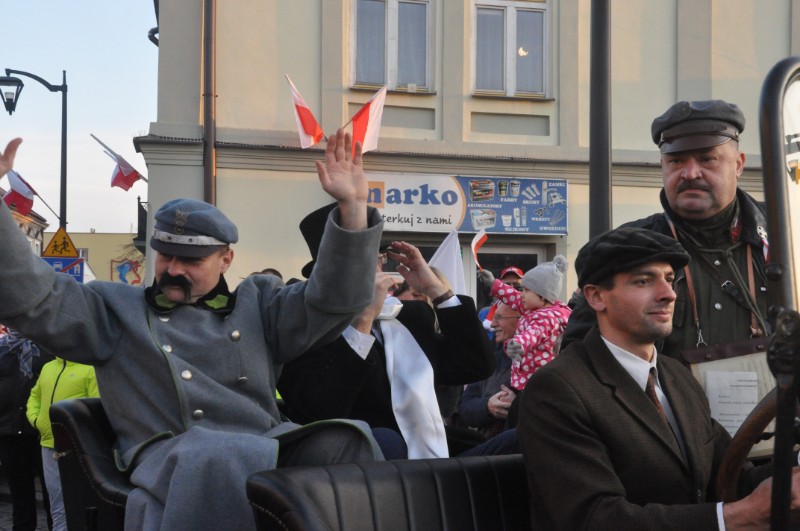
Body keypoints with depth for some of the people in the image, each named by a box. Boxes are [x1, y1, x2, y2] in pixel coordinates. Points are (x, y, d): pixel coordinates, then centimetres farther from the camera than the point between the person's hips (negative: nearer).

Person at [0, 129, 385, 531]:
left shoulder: (256, 302, 23)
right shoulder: (116, 308, 18)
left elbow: (333, 298, 10)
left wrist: (351, 206, -4)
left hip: (266, 451, 3)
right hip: (170, 461, -2)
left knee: (344, 441, -28)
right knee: (210, 458, -38)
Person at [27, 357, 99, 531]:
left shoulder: (90, 369, -6)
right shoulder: (47, 368, 17)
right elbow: (35, 396, 27)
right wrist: (34, 418, 9)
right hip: (49, 444, 7)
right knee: (58, 506, 14)